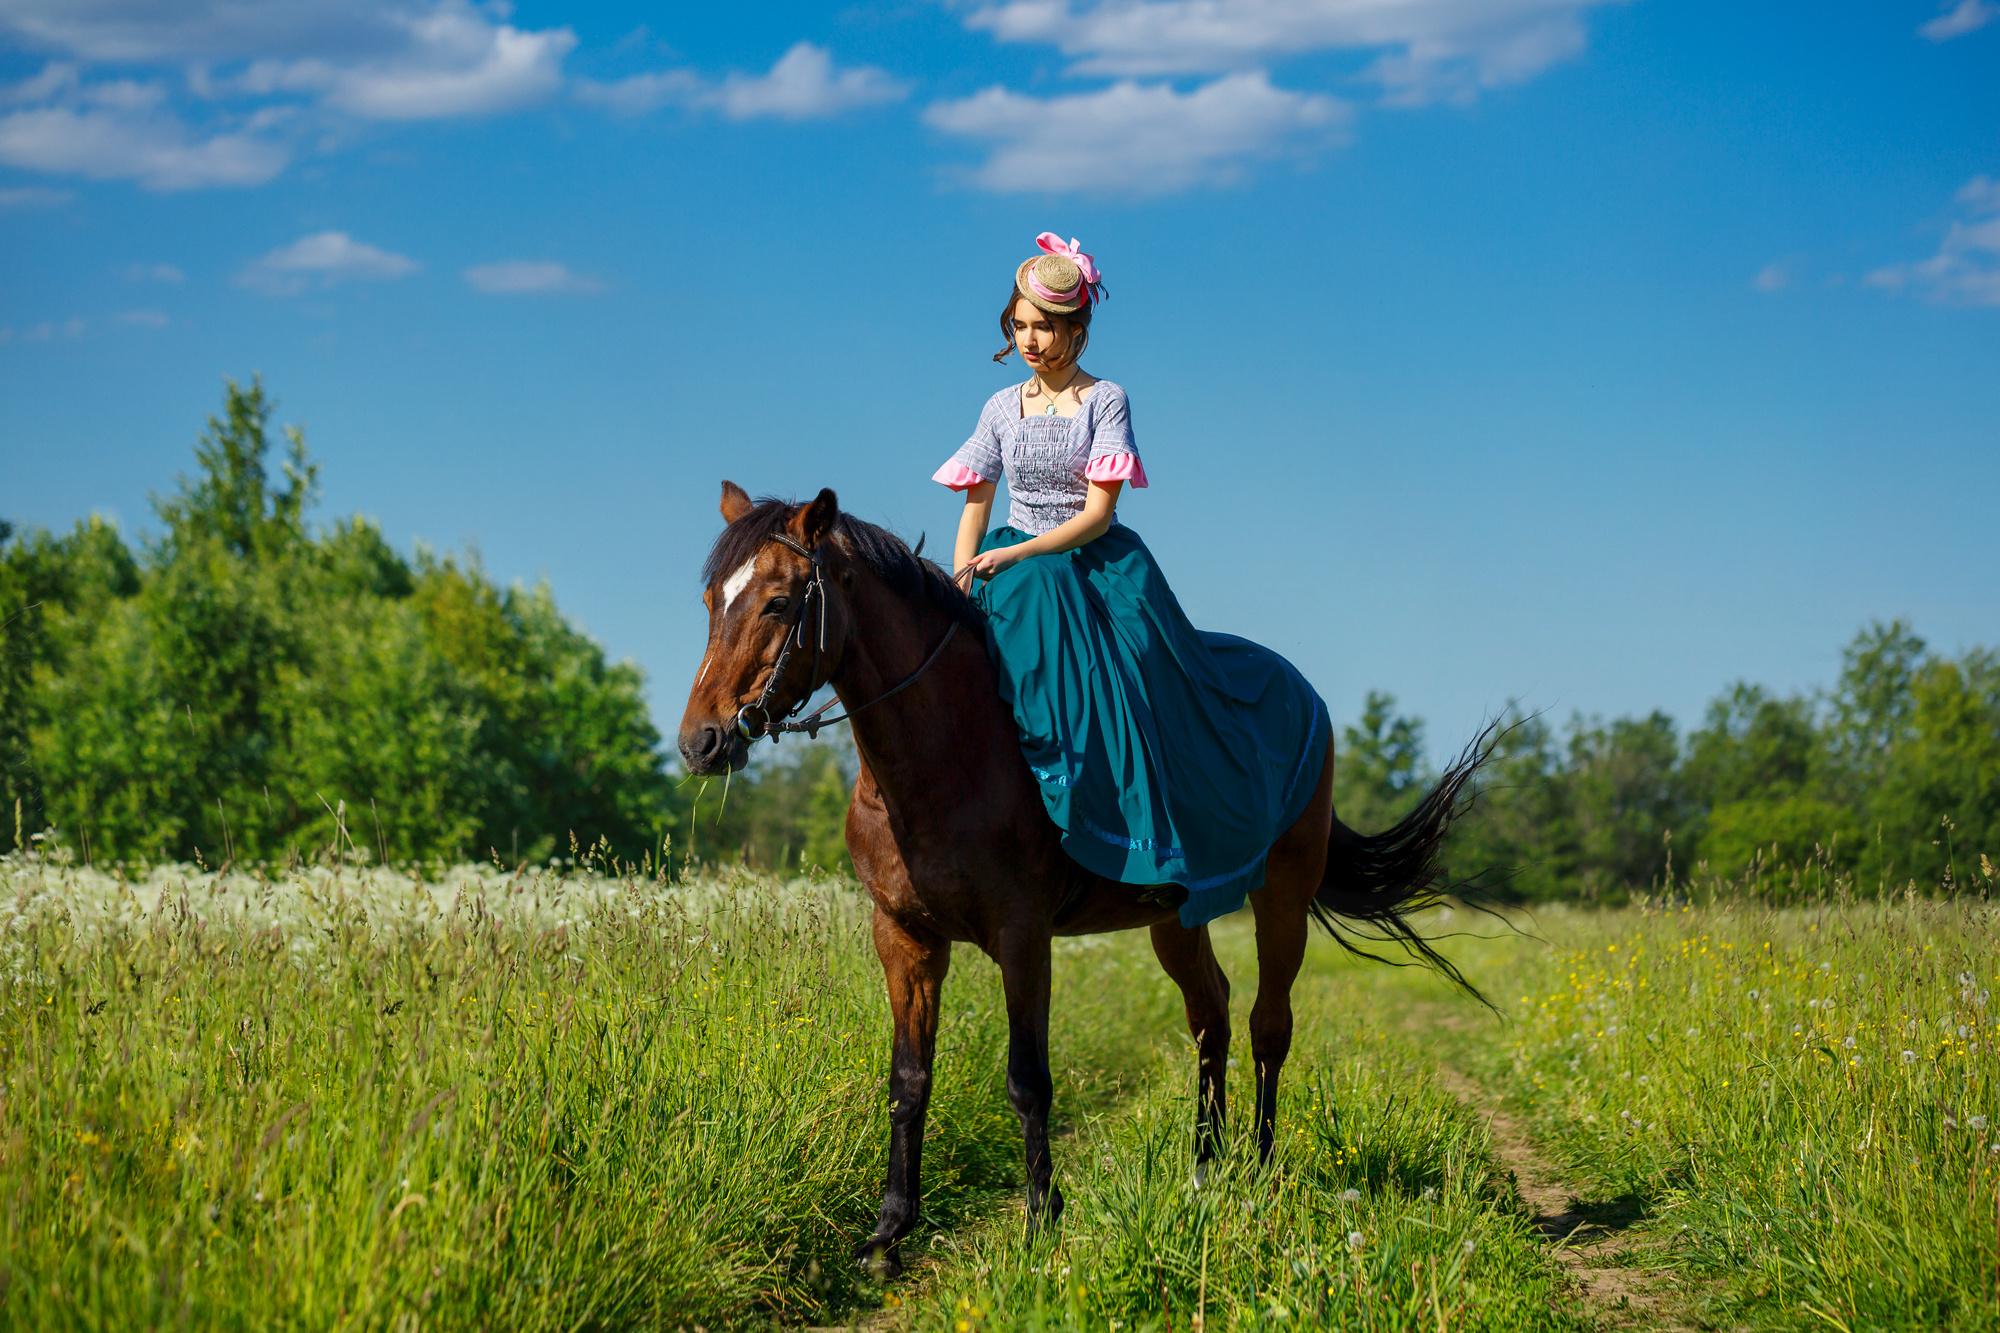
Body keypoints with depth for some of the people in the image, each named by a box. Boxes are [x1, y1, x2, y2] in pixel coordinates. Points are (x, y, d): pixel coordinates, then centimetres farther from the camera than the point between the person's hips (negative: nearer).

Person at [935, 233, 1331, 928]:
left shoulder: (1105, 401, -3)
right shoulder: (1003, 407, 10)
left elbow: (1098, 512, -11)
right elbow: (976, 506, 11)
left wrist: (1013, 556, -20)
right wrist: (959, 589, -5)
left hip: (1101, 570, -2)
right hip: (1019, 580, 2)